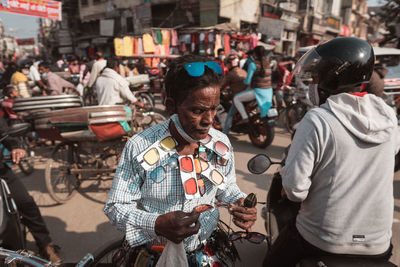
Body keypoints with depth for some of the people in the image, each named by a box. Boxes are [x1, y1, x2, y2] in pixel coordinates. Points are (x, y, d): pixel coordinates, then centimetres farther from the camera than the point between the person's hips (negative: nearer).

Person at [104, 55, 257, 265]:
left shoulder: (222, 144, -8)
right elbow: (116, 207, -13)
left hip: (205, 249, 1)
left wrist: (240, 203, -14)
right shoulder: (139, 148, -20)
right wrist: (156, 225, -29)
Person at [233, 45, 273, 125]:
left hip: (258, 91, -7)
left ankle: (245, 118, -2)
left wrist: (244, 81, 10)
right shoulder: (268, 63, 8)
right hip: (269, 91, 7)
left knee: (236, 98, 2)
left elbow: (247, 81, -13)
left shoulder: (253, 64, -12)